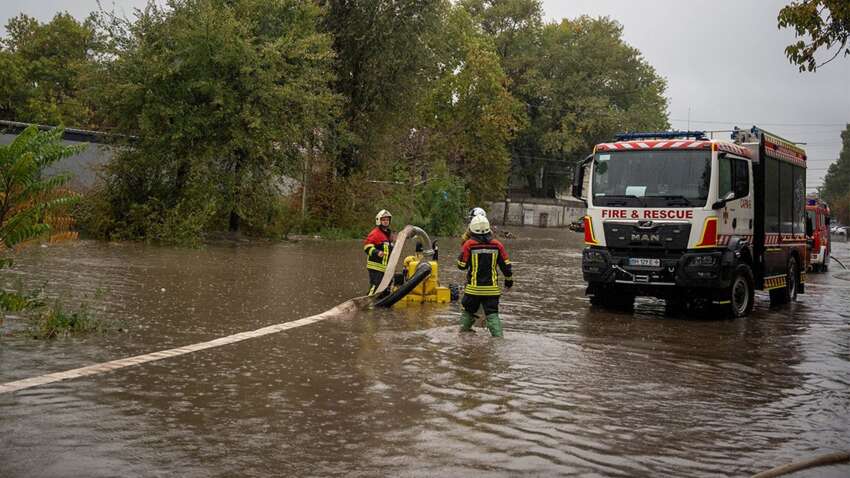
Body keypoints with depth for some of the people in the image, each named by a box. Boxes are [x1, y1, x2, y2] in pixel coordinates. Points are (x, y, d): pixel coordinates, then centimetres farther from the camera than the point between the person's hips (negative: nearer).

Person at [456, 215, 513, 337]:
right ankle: (498, 336, -8)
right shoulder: (497, 245, -1)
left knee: (468, 311, 18)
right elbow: (506, 265, 4)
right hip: (492, 288, 1)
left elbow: (461, 266, -2)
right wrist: (509, 280, 20)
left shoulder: (469, 244, -9)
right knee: (492, 314, 4)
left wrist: (463, 248, 12)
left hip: (473, 288, -1)